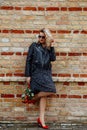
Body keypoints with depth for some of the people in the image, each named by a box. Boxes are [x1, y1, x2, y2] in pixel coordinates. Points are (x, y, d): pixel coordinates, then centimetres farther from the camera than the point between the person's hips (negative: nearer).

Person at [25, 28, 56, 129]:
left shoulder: (48, 48, 16)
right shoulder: (33, 46, 4)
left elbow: (53, 59, 1)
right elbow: (28, 60, 0)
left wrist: (52, 47, -1)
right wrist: (27, 75, -6)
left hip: (46, 74, 5)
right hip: (36, 73, -5)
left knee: (43, 96, -1)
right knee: (51, 91, -19)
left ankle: (41, 120, 3)